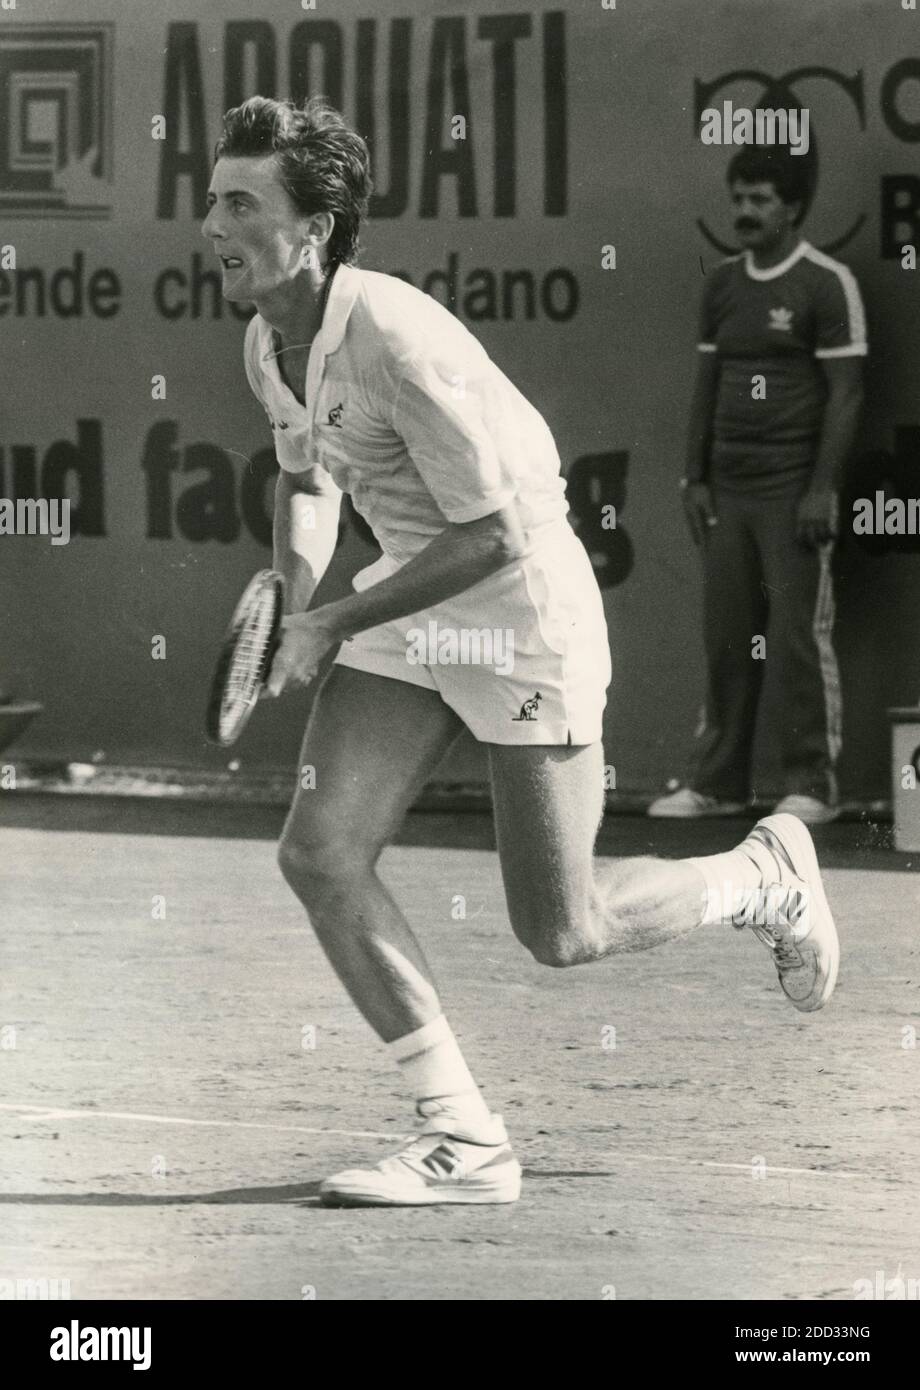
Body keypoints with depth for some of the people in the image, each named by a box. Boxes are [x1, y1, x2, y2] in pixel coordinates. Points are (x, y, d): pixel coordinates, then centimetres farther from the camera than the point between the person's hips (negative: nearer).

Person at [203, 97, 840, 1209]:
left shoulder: (398, 340, -27)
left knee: (559, 935, -3)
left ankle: (765, 878, 27)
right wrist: (291, 589, 3)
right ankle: (463, 1140, -2)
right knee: (319, 854, -9)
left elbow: (492, 532, -24)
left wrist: (334, 623, -20)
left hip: (524, 600, -8)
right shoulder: (269, 345, 0)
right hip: (413, 600, 8)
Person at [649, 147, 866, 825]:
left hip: (793, 490, -6)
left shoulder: (826, 283, -5)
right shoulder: (723, 284, 14)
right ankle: (718, 783, 11)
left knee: (799, 637, -6)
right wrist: (696, 476, 12)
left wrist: (824, 488, -14)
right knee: (727, 637, 6)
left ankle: (812, 785, -1)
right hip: (728, 489, 6)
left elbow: (845, 392, -8)